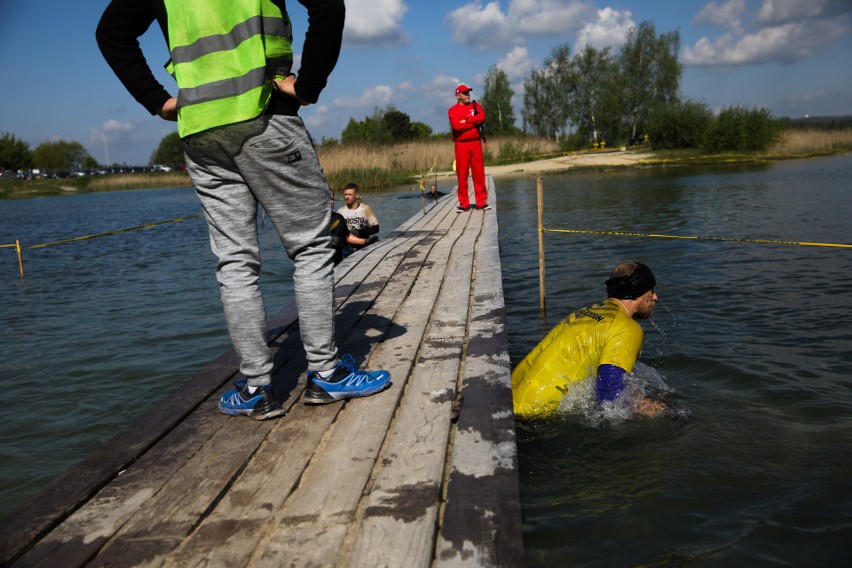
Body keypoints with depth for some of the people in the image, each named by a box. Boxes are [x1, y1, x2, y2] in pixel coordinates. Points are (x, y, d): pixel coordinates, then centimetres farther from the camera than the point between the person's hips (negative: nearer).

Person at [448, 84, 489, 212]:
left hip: (476, 143, 3)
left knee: (479, 172, 1)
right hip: (461, 144, -2)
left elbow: (482, 117, -4)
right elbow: (456, 126, -12)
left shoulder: (475, 106, 15)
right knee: (462, 174, -3)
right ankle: (463, 203, 2)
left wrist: (466, 120, -7)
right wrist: (474, 122, -5)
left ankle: (482, 201, 5)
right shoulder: (453, 110, 4)